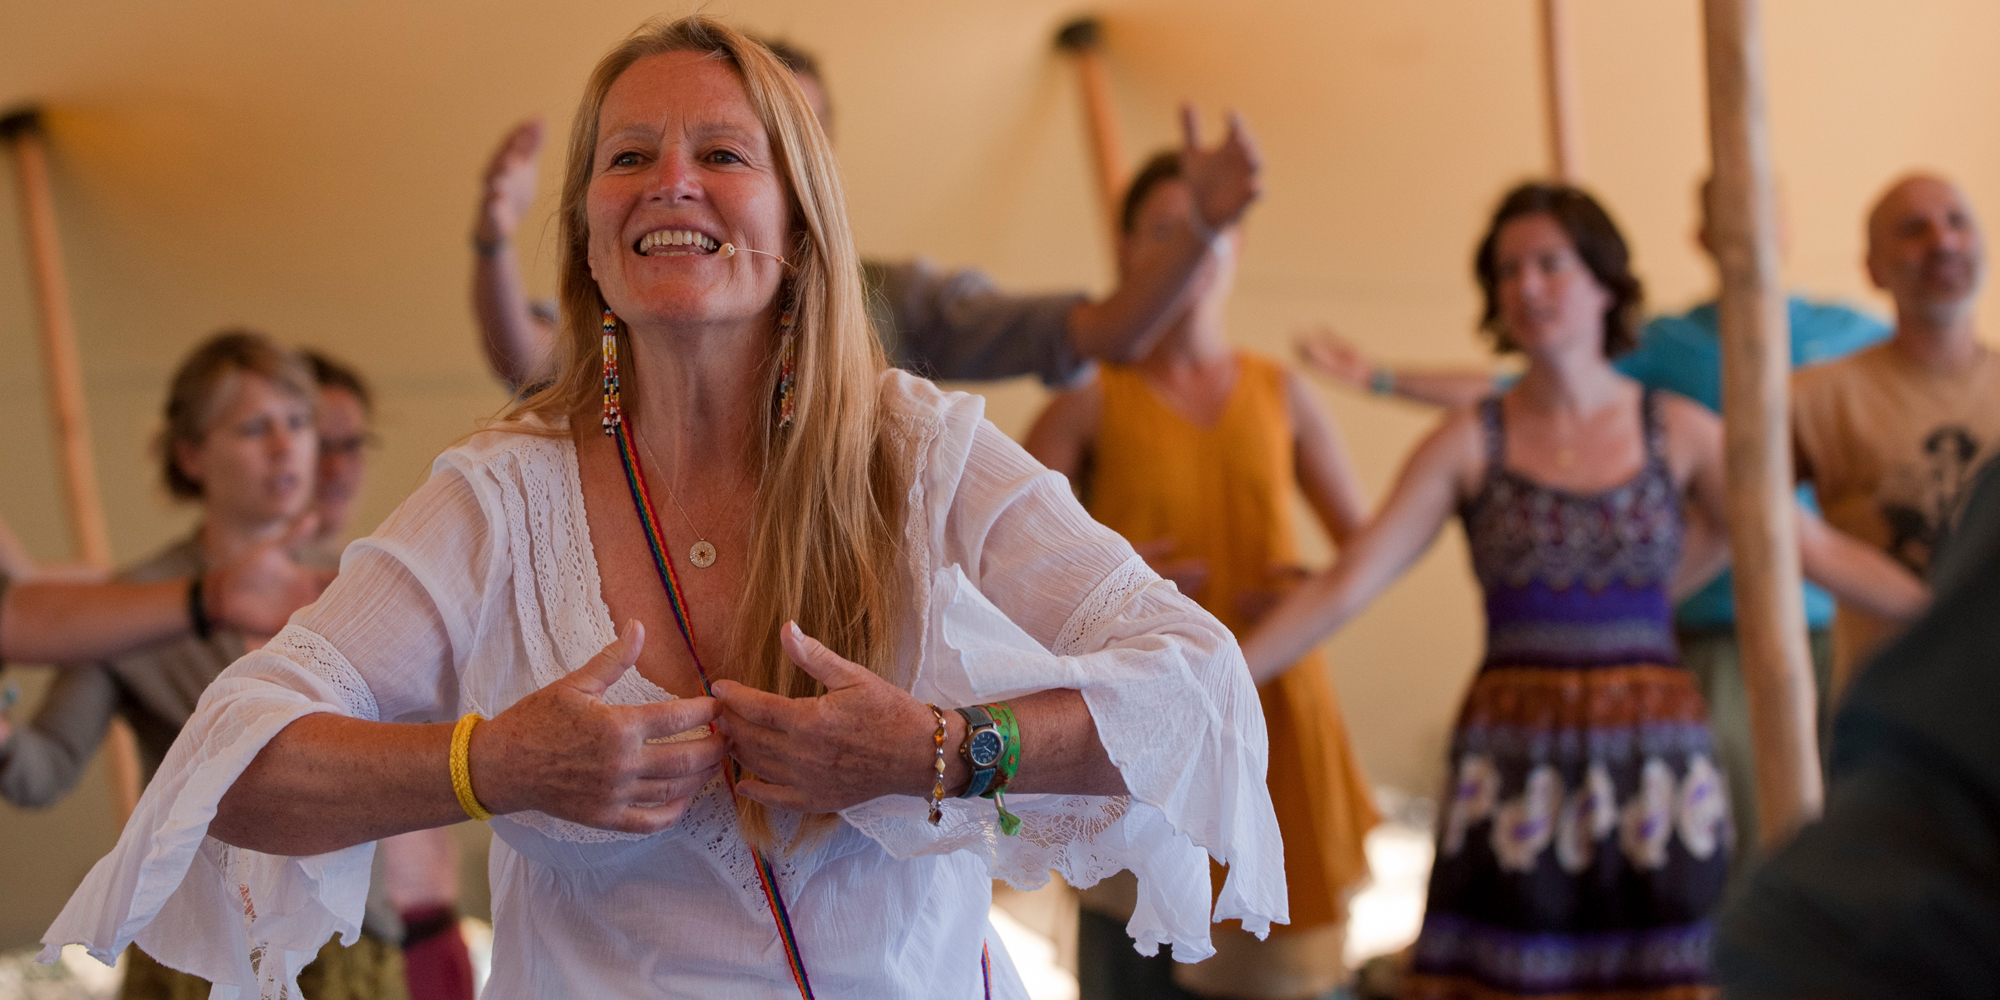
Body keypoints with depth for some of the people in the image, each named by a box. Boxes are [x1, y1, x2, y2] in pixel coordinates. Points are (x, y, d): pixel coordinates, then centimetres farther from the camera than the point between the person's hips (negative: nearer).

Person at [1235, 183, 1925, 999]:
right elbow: (1344, 587, -5)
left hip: (1655, 771, 1)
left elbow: (1821, 551, 5)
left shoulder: (1678, 432, 4)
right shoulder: (1470, 442, 1)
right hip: (1515, 769, -1)